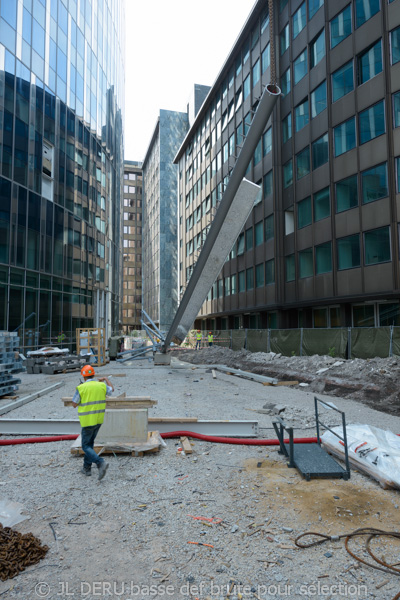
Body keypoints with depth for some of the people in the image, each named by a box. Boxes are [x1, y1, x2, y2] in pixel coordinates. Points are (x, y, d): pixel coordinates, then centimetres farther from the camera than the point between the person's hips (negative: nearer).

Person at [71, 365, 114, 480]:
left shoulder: (81, 388, -15)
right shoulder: (101, 386, -2)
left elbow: (74, 404, -6)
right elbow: (111, 389, 20)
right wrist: (105, 379, 36)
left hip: (87, 421, -5)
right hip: (99, 420, 5)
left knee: (86, 446, 5)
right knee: (90, 443, 22)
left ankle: (101, 463, -16)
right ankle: (87, 468, 26)